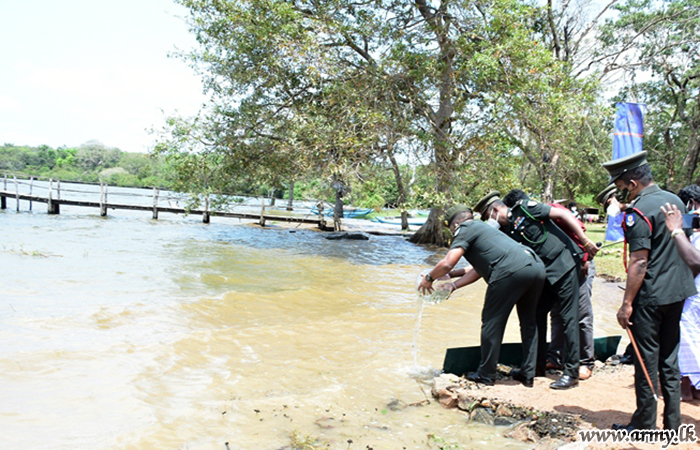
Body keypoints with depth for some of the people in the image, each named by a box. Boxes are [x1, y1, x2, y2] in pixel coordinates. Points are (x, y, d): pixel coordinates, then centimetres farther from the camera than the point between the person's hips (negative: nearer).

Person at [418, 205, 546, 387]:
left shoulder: (466, 229, 8)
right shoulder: (482, 228, 34)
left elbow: (447, 263, -2)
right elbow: (478, 270, 35)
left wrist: (428, 278, 14)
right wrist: (453, 285, 36)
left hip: (512, 272, -9)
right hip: (536, 266, 9)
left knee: (492, 322, 4)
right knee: (528, 321, 20)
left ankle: (486, 375, 14)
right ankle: (527, 374, 26)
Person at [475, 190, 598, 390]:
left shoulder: (525, 208, -9)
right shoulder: (505, 233, 9)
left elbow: (563, 214, -10)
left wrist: (585, 241, -14)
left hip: (564, 264, -8)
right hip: (544, 274, 8)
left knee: (569, 317, -5)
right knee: (537, 315, 8)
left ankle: (572, 373, 0)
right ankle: (538, 366, 20)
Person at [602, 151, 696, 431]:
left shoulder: (638, 212, -18)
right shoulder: (676, 201, 8)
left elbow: (639, 262, -21)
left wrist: (627, 303, -18)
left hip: (650, 297, -8)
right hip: (679, 292, 8)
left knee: (647, 359, 3)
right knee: (669, 358, 15)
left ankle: (645, 424, 13)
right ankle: (673, 422, 22)